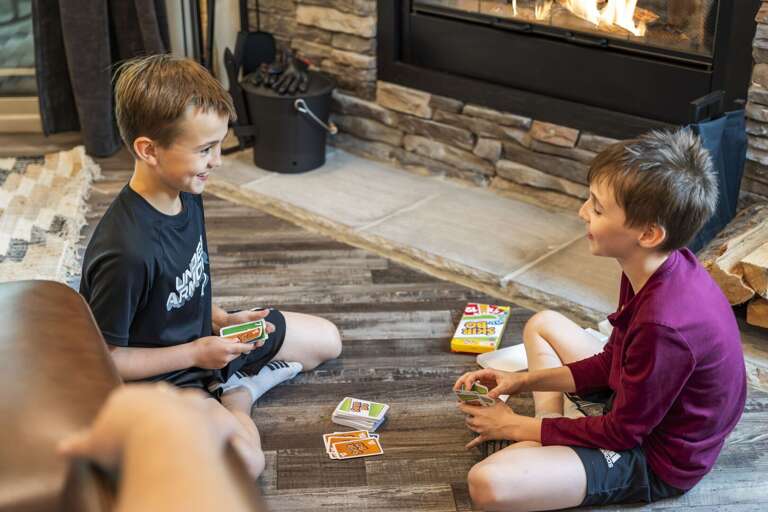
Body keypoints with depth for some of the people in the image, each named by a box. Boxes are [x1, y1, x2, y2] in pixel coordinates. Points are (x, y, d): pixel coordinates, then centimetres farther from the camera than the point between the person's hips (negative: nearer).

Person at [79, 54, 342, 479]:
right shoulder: (127, 251, -34)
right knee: (243, 460, -32)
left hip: (203, 338, 8)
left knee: (327, 341, 15)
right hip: (157, 376, -8)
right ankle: (228, 393, -5)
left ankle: (234, 389, 6)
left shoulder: (186, 197, -7)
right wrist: (195, 353, -19)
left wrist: (221, 319, -5)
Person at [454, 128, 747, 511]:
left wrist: (516, 427, -12)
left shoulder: (664, 326, -36)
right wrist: (523, 381, 0)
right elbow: (612, 361, 7)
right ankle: (549, 431, 6)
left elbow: (621, 433, -22)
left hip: (657, 461, -9)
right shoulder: (661, 267, -7)